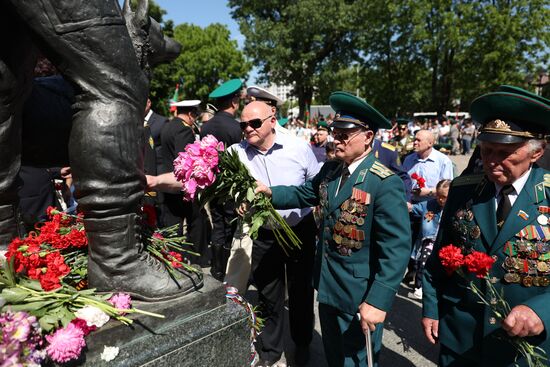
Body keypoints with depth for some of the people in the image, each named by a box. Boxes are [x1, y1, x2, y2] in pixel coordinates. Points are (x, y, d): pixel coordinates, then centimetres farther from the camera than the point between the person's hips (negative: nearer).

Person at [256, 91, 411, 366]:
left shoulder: (385, 184, -24)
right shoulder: (330, 170, -1)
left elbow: (397, 248, -25)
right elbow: (304, 194, 12)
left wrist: (379, 301, -27)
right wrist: (271, 192, -5)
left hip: (360, 295, -6)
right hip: (327, 286, 7)